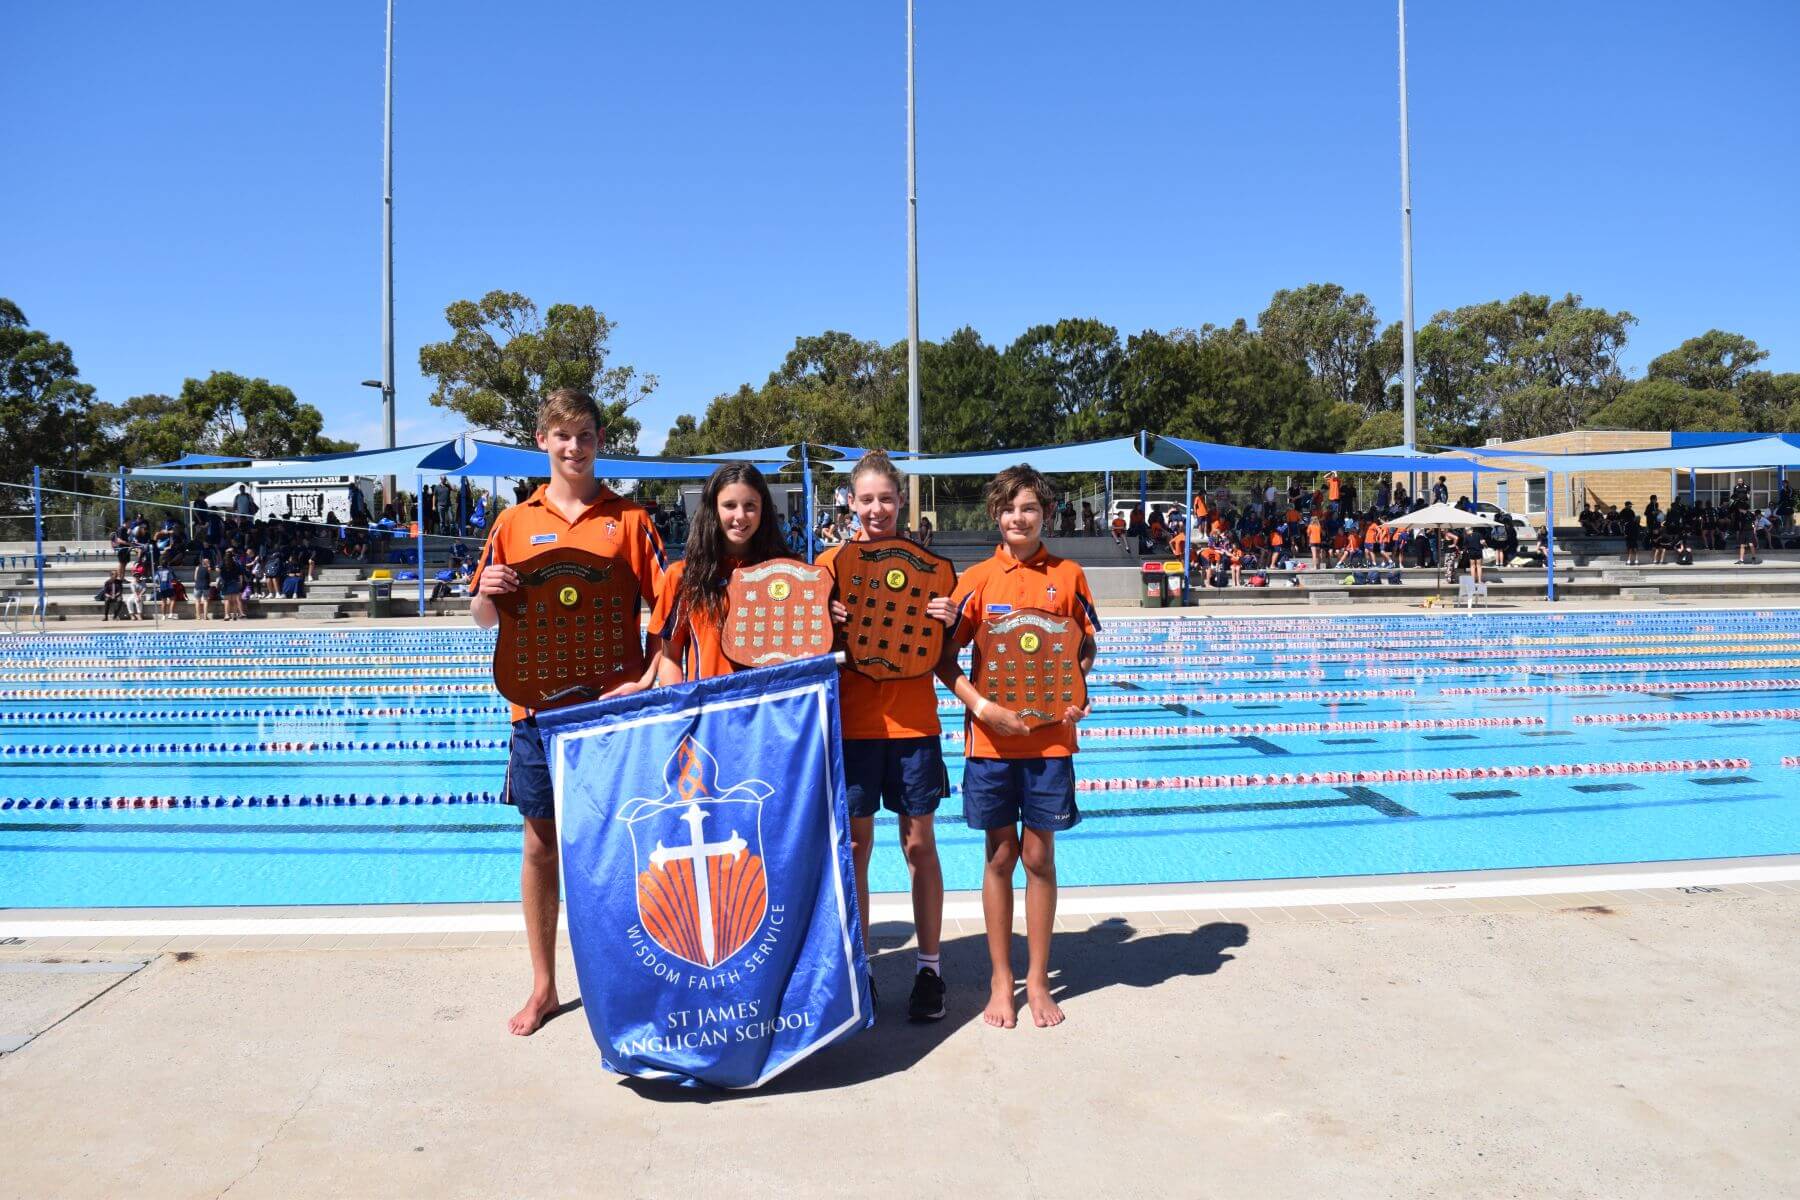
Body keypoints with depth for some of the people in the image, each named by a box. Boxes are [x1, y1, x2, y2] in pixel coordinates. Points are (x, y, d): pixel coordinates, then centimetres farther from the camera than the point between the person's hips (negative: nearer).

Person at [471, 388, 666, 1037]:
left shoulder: (629, 519, 2)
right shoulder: (515, 522, 6)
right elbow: (484, 618, 10)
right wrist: (487, 592, -12)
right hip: (539, 704, 2)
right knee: (541, 843, 9)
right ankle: (543, 987, 22)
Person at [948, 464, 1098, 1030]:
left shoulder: (1068, 575, 2)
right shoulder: (977, 578, -1)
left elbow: (1086, 647, 9)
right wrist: (982, 705, -18)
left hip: (1049, 735, 0)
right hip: (991, 735, 0)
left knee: (1039, 857, 7)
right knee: (1000, 856, 9)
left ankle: (1037, 979, 21)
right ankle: (1000, 980, 21)